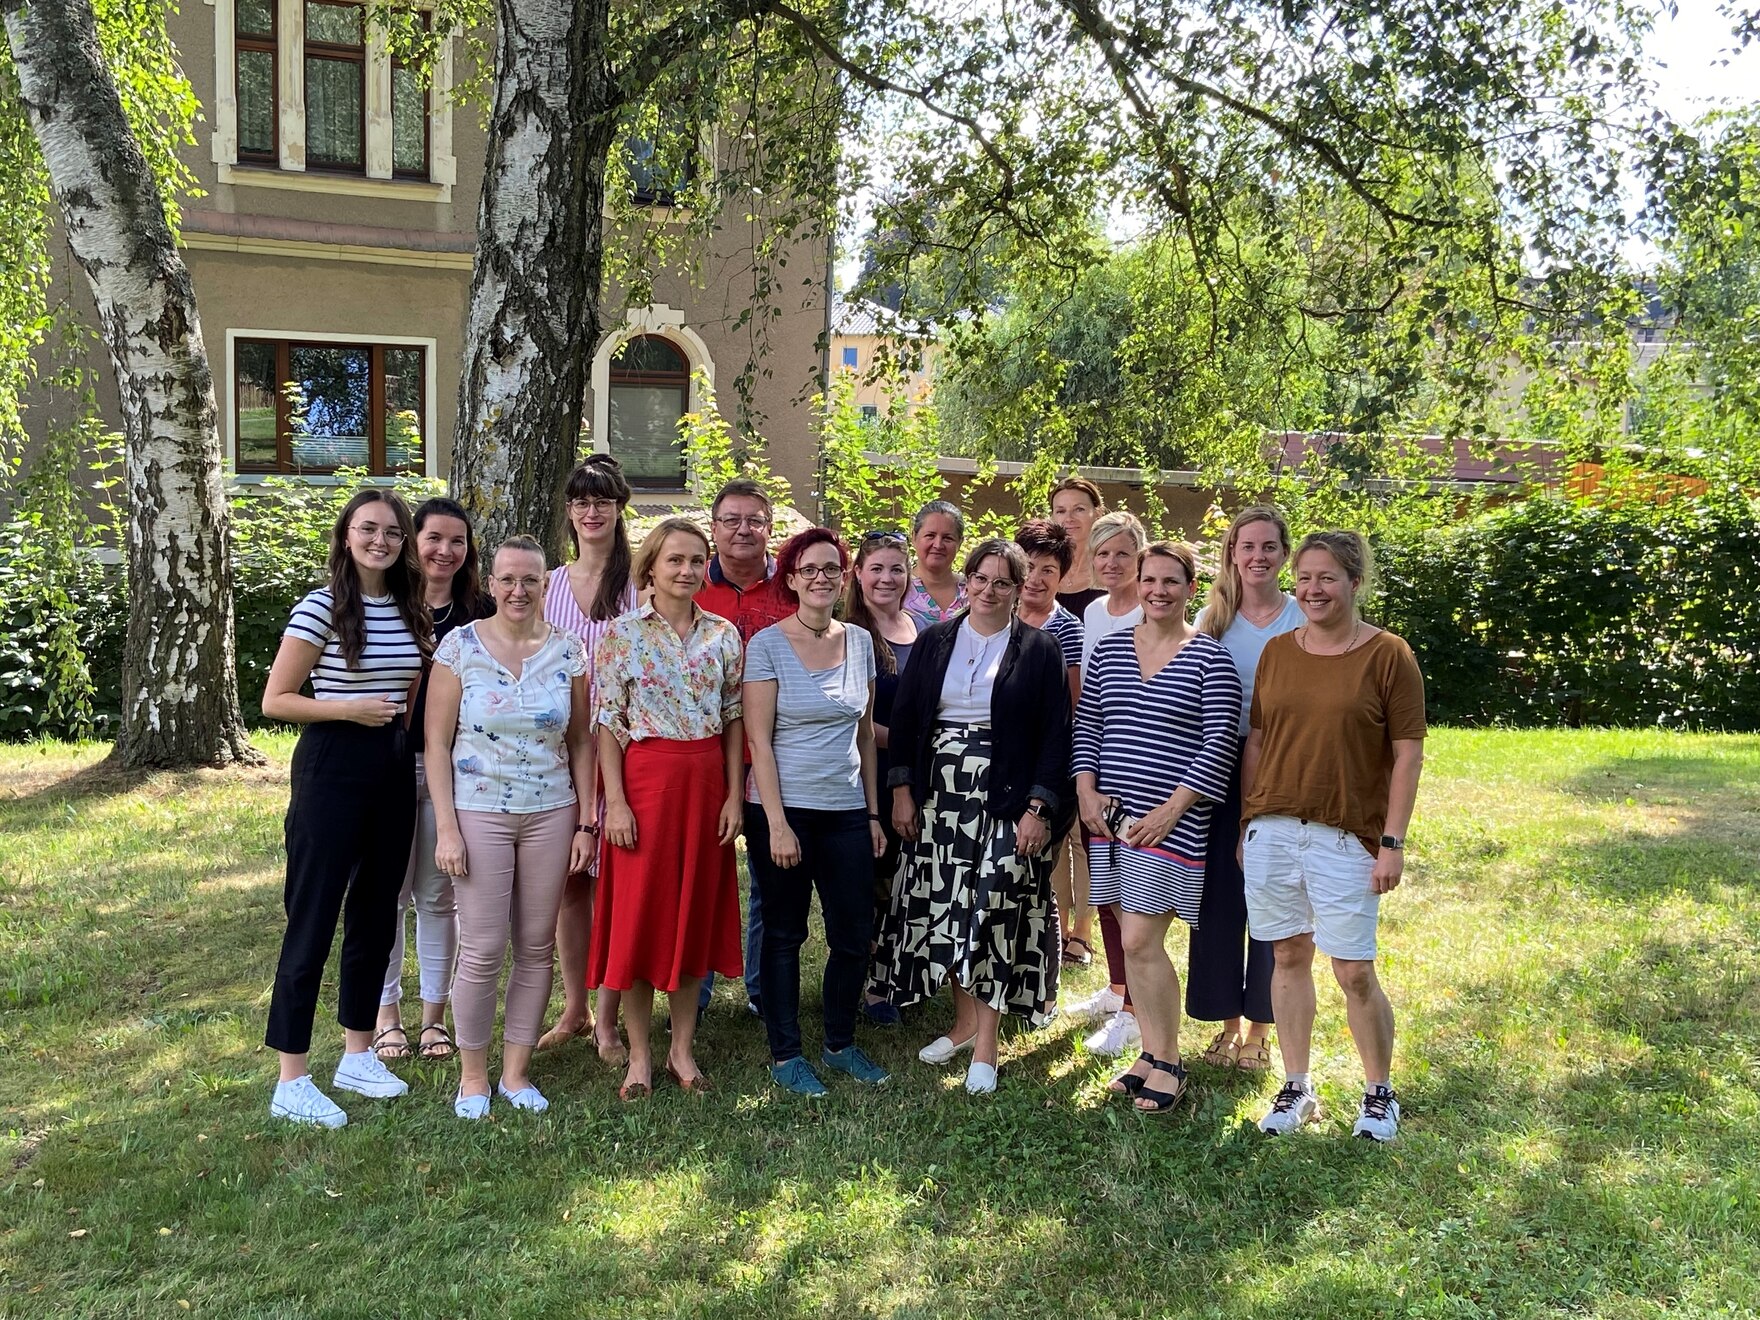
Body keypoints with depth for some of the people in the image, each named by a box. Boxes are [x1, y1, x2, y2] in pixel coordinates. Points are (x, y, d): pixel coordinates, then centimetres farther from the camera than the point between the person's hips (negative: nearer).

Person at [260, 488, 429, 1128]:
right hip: (331, 768, -6)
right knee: (312, 920, -2)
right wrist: (349, 710, -17)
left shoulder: (413, 611, 8)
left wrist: (403, 717, 3)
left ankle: (357, 1055, 28)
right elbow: (275, 701, -8)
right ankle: (292, 1081, 7)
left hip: (394, 768, 6)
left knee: (376, 914, 14)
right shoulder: (321, 607, -9)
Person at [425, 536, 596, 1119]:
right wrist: (446, 827, -8)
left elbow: (581, 741, 8)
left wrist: (586, 822, 3)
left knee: (537, 946, 8)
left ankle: (516, 1071, 23)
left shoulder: (568, 651, 3)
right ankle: (472, 1075, 18)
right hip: (479, 814, -2)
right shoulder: (460, 646, -4)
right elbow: (437, 742, -3)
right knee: (482, 950, -2)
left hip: (551, 815, 3)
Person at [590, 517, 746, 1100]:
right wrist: (615, 801, -12)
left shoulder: (723, 634, 6)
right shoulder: (623, 633, -3)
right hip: (644, 779, -3)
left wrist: (734, 794, 0)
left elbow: (734, 719, 7)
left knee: (697, 910, 9)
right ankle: (639, 1053, 16)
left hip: (706, 783, 3)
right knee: (638, 912, 2)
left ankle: (683, 1048, 23)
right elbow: (607, 722, -5)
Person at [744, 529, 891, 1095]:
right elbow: (759, 741, -9)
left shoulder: (860, 642, 7)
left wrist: (873, 813, 9)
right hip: (783, 809, -4)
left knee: (855, 935, 7)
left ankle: (840, 1044, 26)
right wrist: (777, 823, -14)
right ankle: (784, 1054, 20)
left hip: (846, 811, 4)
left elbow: (865, 735, 12)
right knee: (785, 934, 7)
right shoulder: (767, 644, -7)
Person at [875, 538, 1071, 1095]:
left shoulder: (1039, 651, -1)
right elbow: (904, 719, 8)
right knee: (946, 911, 8)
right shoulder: (934, 642, 8)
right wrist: (902, 791, 0)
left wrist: (1039, 808, -11)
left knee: (994, 917, -3)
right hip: (939, 797, 4)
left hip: (1007, 801, -3)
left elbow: (1054, 736, -4)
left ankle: (985, 1046, 8)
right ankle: (964, 1022, 25)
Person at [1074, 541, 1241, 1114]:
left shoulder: (1210, 658, -4)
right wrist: (1086, 790, -2)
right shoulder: (1109, 649, 10)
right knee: (1134, 941, 10)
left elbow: (1219, 744, -8)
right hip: (1111, 814, 5)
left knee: (1140, 943, -7)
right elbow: (1086, 726, 12)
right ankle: (1150, 1053, 23)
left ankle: (1169, 1064, 10)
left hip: (1171, 822, -5)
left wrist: (1170, 811, -14)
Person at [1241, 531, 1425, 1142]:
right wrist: (1245, 824, 10)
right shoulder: (1276, 651, 8)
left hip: (1347, 837, -4)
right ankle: (1296, 1088, 26)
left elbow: (1408, 754, -6)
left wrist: (1393, 842, -10)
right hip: (1272, 831, 4)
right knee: (1289, 957, 12)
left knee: (1355, 972, 2)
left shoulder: (1388, 655, -5)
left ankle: (1379, 1093, 24)